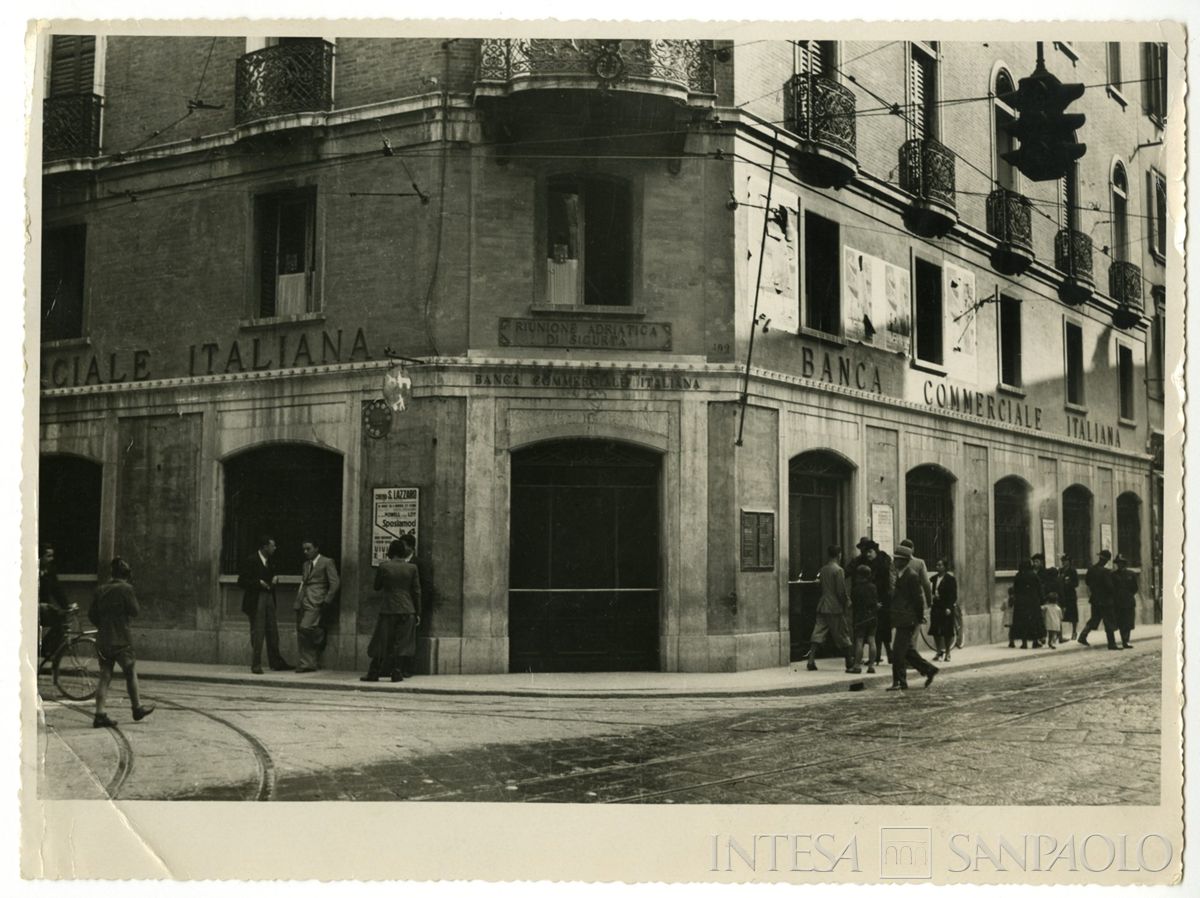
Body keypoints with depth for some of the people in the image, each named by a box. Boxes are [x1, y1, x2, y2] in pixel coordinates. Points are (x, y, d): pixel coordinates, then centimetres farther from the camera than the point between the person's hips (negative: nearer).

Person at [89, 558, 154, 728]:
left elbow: (91, 614, 9)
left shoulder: (101, 590, 8)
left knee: (105, 676, 5)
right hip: (121, 639, -5)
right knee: (131, 672, 12)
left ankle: (100, 715, -1)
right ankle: (137, 708, 23)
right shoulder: (126, 589, -9)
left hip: (102, 639, 5)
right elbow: (134, 611, -9)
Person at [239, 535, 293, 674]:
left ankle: (276, 662, 17)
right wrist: (259, 583, -20)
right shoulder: (251, 561, -10)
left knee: (272, 632, 10)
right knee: (257, 634, -4)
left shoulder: (268, 561, 12)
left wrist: (272, 581, 5)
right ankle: (256, 665, 3)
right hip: (256, 600, -7)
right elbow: (241, 582, -12)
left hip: (269, 599, 7)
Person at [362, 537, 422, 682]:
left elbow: (377, 587, 6)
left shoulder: (383, 566, -4)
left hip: (388, 610, -1)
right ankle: (397, 673, 4)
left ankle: (373, 673, 7)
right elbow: (416, 592, 2)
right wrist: (418, 613, 8)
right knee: (401, 643, 5)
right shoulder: (412, 568, -1)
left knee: (382, 643, 6)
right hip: (407, 611, 1)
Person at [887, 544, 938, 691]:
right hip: (901, 619, 9)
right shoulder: (900, 574, 14)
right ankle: (928, 669, 24)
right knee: (907, 650, 14)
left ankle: (899, 682, -1)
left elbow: (918, 597, -13)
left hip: (907, 620, -9)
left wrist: (920, 617, -9)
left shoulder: (912, 575, -14)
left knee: (898, 651, -7)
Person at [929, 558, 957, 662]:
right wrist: (931, 604, 8)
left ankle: (947, 653, 9)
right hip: (936, 607, 6)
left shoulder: (950, 578, -7)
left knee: (947, 632, 0)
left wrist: (949, 607, -16)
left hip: (946, 608, -6)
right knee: (935, 631, 6)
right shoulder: (935, 578, 11)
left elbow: (953, 595, -10)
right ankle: (940, 652, 17)